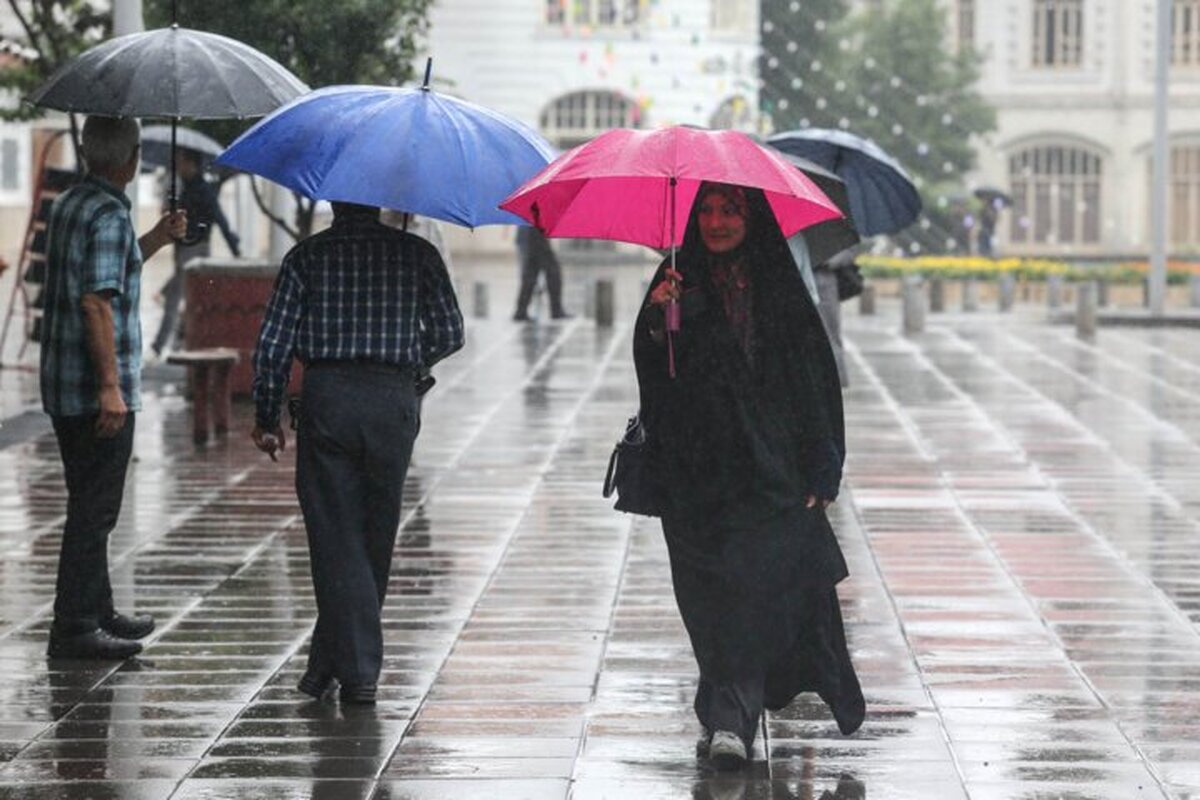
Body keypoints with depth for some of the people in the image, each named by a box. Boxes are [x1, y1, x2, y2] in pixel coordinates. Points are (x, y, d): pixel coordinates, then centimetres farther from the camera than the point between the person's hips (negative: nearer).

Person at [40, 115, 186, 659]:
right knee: (94, 511, -5)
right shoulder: (109, 215, -17)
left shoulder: (67, 205, 13)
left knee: (90, 506, 19)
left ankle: (97, 612, 28)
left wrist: (155, 240, 22)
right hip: (98, 390, -9)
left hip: (63, 389, 10)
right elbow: (98, 302, -23)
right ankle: (74, 629, -3)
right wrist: (111, 386, -24)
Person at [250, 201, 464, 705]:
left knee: (336, 537, 1)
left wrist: (266, 418, 8)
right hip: (393, 402, 1)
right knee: (375, 537, 13)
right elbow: (449, 334, 4)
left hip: (326, 399, -1)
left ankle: (358, 671, -7)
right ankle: (331, 660, 22)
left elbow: (274, 344, -2)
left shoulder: (307, 256, 3)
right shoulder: (416, 254, 5)